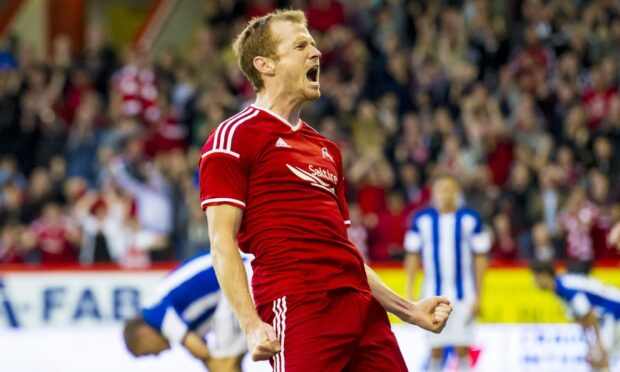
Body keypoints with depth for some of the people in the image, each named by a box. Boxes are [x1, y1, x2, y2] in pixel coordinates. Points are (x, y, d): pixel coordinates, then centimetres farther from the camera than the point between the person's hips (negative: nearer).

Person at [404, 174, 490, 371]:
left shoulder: (470, 219, -2)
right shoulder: (421, 219, 0)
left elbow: (480, 257, 2)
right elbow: (412, 256, 5)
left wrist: (478, 296, -2)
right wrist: (409, 292, -1)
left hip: (463, 292, -1)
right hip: (433, 292, 1)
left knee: (462, 347, -4)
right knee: (435, 348, 3)